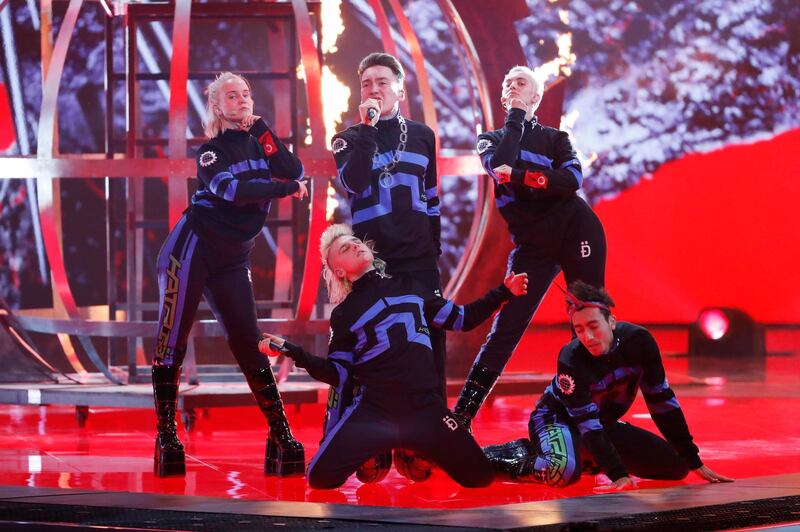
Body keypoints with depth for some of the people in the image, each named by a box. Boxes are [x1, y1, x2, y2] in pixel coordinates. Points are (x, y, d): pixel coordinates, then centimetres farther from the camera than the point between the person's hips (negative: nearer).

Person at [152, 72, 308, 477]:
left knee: (247, 341, 1)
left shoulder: (260, 142, 11)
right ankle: (166, 435, -4)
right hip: (193, 247, -4)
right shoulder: (212, 151, -2)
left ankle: (281, 436, 0)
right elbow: (230, 189, -21)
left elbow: (294, 172, -6)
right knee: (172, 336, -8)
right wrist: (284, 188, -17)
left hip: (232, 260, 4)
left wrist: (262, 129, -7)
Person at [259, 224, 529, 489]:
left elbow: (461, 318, 21)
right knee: (321, 478, -17)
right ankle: (376, 448, 14)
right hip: (374, 410, -2)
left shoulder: (408, 287, 16)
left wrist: (503, 293, 14)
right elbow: (338, 374, 3)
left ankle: (415, 449, 19)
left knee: (480, 477, -8)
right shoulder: (344, 314, 9)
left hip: (425, 407, 2)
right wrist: (292, 351, -8)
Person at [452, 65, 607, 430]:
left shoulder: (554, 139, 12)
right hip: (532, 244, 0)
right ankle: (462, 413, -7)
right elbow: (499, 165, -10)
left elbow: (572, 180, -9)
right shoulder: (491, 140, 15)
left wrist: (519, 177, -15)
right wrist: (515, 116, -2)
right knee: (506, 327, -8)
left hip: (576, 230, 0)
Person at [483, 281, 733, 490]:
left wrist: (694, 462, -10)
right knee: (563, 471, -40)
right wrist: (619, 475, -39)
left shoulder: (638, 340, -20)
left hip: (604, 422, 7)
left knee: (676, 466, 1)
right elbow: (587, 424, -29)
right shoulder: (571, 359, -31)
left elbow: (661, 400, -11)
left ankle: (590, 458, 15)